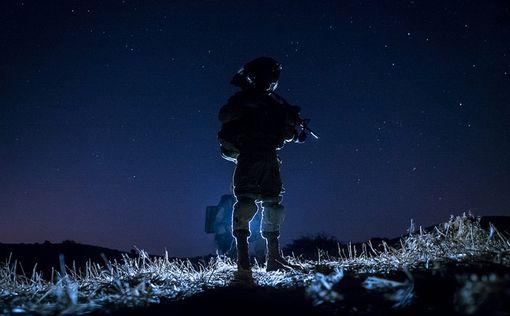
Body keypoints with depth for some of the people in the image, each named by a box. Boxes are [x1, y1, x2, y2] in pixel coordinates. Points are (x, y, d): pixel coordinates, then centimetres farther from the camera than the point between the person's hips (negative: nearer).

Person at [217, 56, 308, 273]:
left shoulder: (276, 103, 22)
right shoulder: (243, 97, 9)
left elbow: (288, 135, 23)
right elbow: (224, 116, -9)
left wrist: (294, 125, 1)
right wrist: (248, 105, -19)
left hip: (269, 158, 5)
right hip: (248, 155, -5)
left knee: (274, 202, 2)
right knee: (246, 200, -16)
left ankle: (273, 256, 6)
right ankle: (242, 253, -15)